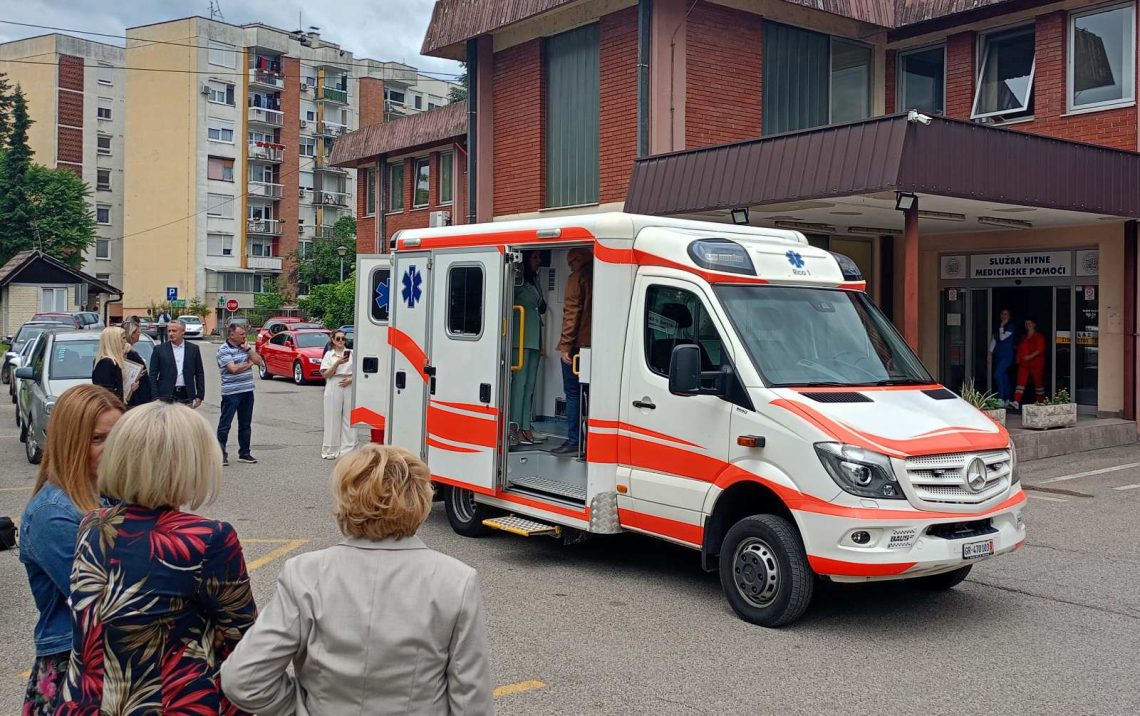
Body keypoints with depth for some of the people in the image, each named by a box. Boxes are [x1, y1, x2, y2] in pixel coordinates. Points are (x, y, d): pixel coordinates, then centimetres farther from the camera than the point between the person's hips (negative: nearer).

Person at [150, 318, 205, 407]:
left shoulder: (193, 349, 6)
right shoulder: (159, 349, 2)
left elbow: (199, 374, 8)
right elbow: (153, 375, 1)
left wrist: (199, 396, 2)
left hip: (186, 396, 1)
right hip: (166, 396, -1)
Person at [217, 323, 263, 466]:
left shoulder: (245, 347, 12)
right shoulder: (224, 350, -9)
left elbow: (259, 361, 6)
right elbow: (233, 368, -19)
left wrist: (248, 349, -4)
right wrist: (249, 364, -3)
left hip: (247, 391, 7)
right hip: (231, 393, -7)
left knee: (245, 424, 12)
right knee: (225, 424, -1)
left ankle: (244, 453, 20)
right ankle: (221, 454, 6)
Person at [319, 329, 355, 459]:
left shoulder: (351, 353, 10)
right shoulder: (329, 355, 6)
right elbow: (325, 374, -3)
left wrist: (351, 379, -8)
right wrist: (338, 363, -15)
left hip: (349, 387, 1)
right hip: (333, 388, -1)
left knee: (349, 418, 0)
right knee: (333, 418, -1)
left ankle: (347, 449, 4)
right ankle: (331, 451, 5)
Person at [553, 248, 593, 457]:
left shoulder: (576, 278, -6)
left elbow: (571, 314, -12)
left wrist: (566, 345, -12)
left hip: (577, 345, -6)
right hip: (595, 346, 7)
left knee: (573, 392, -2)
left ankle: (574, 441, -4)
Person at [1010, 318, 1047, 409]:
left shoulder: (1039, 337, -4)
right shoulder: (1024, 337, 17)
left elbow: (1040, 349, -14)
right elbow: (1020, 348, 26)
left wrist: (1030, 356, -24)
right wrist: (1018, 357, 11)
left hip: (1036, 364, -6)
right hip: (1023, 364, 6)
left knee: (1038, 383, 5)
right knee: (1021, 382, -7)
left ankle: (1040, 402, 19)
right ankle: (1016, 403, -18)